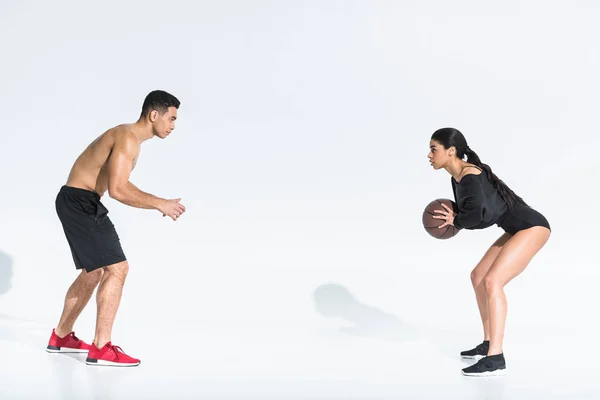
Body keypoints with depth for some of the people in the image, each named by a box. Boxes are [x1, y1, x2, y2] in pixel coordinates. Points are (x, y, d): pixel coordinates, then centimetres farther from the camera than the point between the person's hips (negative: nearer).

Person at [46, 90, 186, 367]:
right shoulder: (128, 138, -19)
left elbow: (121, 184, 24)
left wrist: (157, 202, 16)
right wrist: (159, 204, -21)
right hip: (80, 202, -11)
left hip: (78, 203, 11)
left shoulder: (130, 138, 14)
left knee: (94, 272, 21)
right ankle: (101, 349, -13)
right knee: (117, 268, -14)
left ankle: (61, 337, 33)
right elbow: (117, 190, -28)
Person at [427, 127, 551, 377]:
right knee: (478, 277, 16)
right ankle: (488, 344, 24)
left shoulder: (469, 177, -22)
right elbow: (470, 210, 10)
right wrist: (453, 219, -9)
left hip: (532, 227, -11)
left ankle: (495, 359, -23)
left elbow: (476, 213, -37)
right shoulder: (457, 177, 8)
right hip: (518, 230, 11)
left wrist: (455, 221, -18)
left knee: (492, 281, -22)